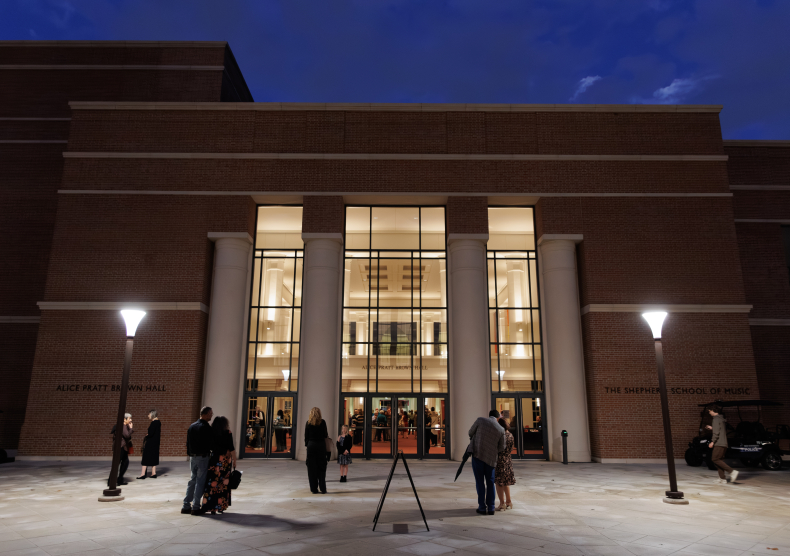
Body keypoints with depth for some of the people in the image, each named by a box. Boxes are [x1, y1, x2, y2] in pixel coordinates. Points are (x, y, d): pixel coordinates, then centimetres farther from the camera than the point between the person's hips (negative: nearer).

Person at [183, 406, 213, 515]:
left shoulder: (192, 426, 9)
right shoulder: (206, 427, -15)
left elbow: (188, 442, 14)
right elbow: (211, 442, -15)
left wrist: (190, 454, 19)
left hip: (193, 457, 8)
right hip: (203, 457, -8)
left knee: (192, 480, 15)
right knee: (200, 482, 0)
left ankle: (186, 506, 16)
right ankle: (195, 507, 2)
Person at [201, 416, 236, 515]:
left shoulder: (211, 433, 0)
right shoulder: (228, 434, -5)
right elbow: (232, 449, -6)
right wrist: (234, 461, 1)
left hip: (214, 459, 1)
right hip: (225, 461, -1)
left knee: (212, 483, 5)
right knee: (223, 484, 9)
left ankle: (211, 507, 4)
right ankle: (221, 507, 14)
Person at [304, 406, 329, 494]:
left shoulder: (308, 423, 1)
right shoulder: (322, 422, -4)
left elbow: (306, 436, 3)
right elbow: (325, 435, 0)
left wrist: (307, 444, 14)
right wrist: (327, 435, 21)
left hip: (311, 445, 1)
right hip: (321, 445, -1)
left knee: (312, 468, 7)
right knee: (321, 467, 7)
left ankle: (314, 489, 8)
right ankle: (323, 489, 6)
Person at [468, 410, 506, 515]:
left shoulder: (480, 420, -4)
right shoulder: (501, 430, 0)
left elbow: (471, 432, 10)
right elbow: (501, 447, 10)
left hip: (477, 455, -1)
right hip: (490, 458, 1)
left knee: (480, 482, 7)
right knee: (490, 482, 15)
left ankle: (482, 507, 8)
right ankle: (490, 508, 13)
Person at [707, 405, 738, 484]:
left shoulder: (716, 419, -10)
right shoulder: (722, 419, 19)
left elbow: (716, 432, -16)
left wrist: (712, 442, -13)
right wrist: (712, 428, 27)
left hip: (719, 443, -10)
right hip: (724, 443, 10)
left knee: (715, 459, -10)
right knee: (720, 460, 9)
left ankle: (732, 471, -16)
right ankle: (722, 479, 6)